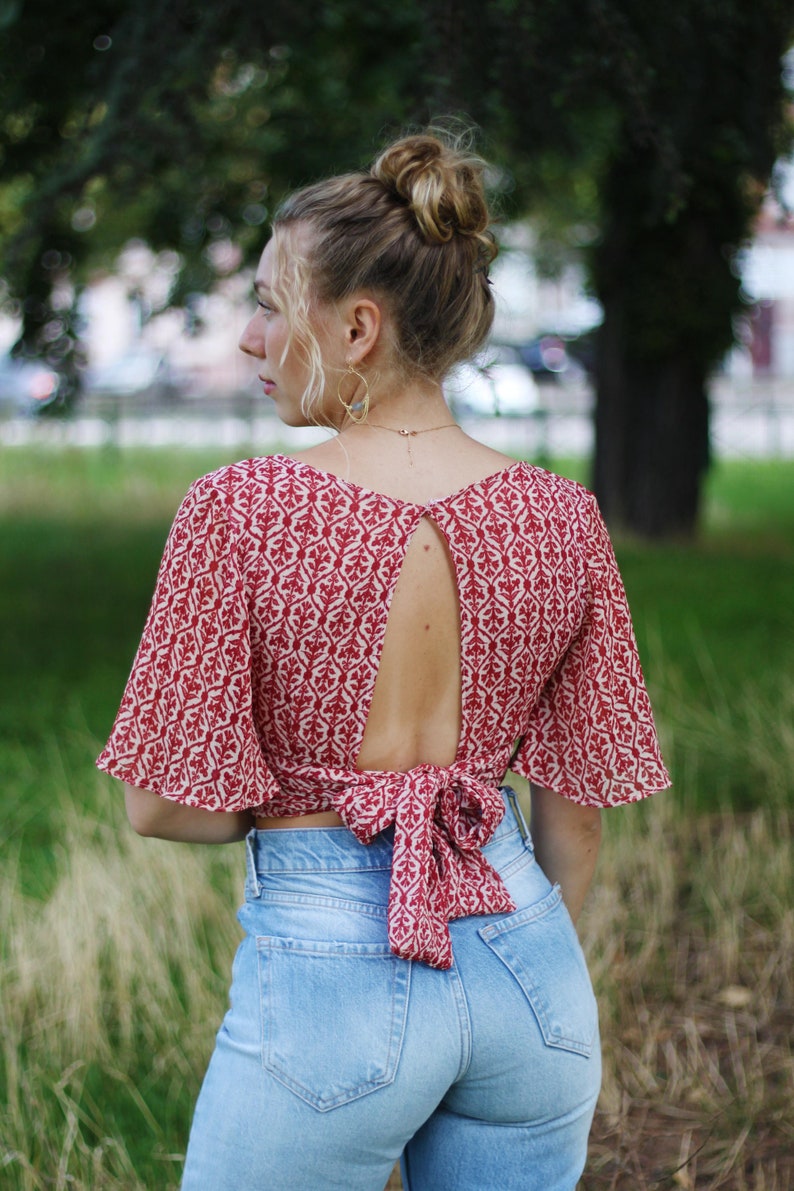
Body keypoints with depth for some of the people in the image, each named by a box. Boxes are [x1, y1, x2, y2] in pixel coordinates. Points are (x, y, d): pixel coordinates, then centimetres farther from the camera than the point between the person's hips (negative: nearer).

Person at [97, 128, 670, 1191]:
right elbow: (578, 805, 5)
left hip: (325, 968, -4)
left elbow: (164, 804, -12)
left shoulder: (241, 512, -14)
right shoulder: (558, 520, -3)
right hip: (523, 959, 4)